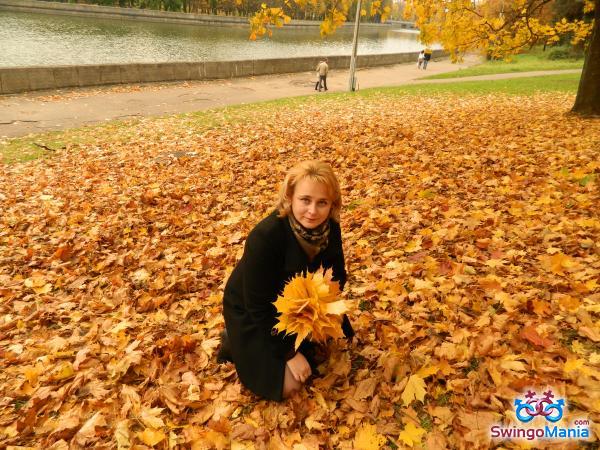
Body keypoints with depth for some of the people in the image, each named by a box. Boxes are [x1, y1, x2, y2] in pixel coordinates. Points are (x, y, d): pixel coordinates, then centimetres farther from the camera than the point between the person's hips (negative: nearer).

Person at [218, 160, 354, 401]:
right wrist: (290, 353, -21)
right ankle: (235, 343, 11)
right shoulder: (264, 237, -36)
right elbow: (258, 308, -27)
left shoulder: (328, 226, -18)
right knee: (289, 385, -8)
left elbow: (337, 276, -4)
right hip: (251, 313, -6)